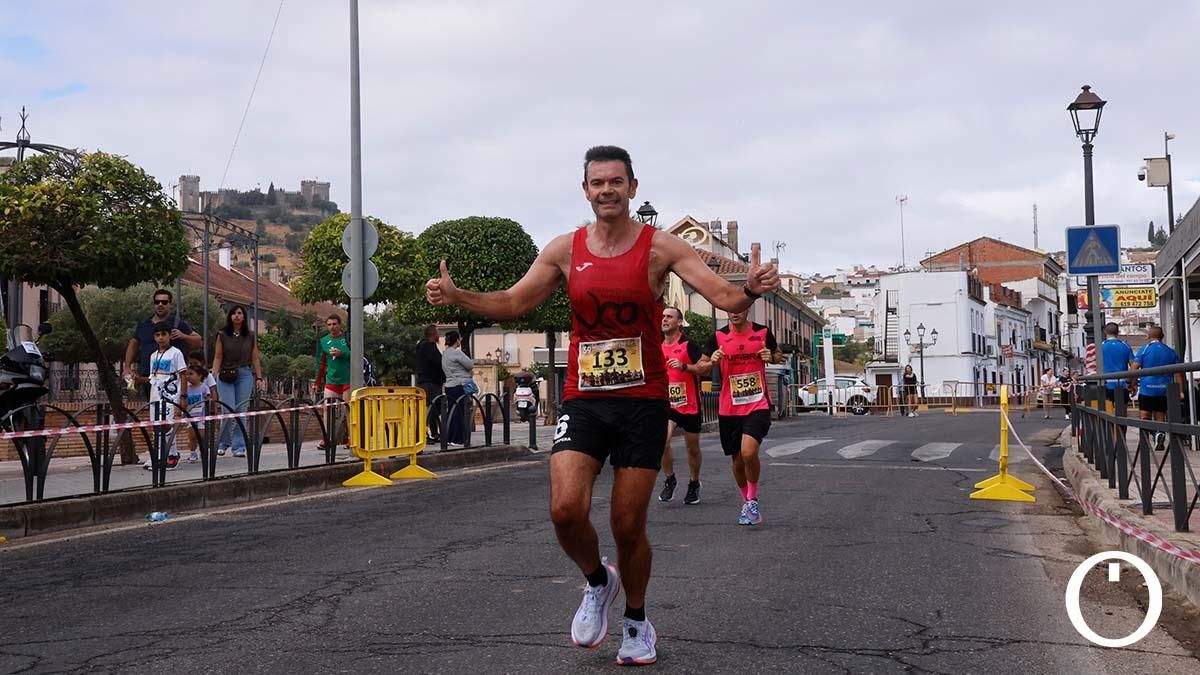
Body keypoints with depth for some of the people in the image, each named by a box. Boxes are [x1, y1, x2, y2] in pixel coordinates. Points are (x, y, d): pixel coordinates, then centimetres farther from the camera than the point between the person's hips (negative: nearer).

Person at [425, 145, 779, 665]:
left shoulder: (661, 247, -5)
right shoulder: (566, 250, 3)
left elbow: (724, 297, -13)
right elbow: (513, 303, 9)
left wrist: (750, 290, -36)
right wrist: (456, 296, -5)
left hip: (643, 403, -2)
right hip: (583, 401, 2)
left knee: (628, 526, 3)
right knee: (565, 509, -17)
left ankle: (637, 622, 29)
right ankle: (598, 582, 16)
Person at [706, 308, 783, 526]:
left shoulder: (763, 333, 1)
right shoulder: (719, 337, 0)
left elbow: (779, 355, 18)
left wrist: (772, 357, -5)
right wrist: (712, 361, -18)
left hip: (758, 405, -2)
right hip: (729, 409, 2)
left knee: (749, 452, -23)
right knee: (737, 461, 10)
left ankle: (752, 500, -3)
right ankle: (746, 502, 33)